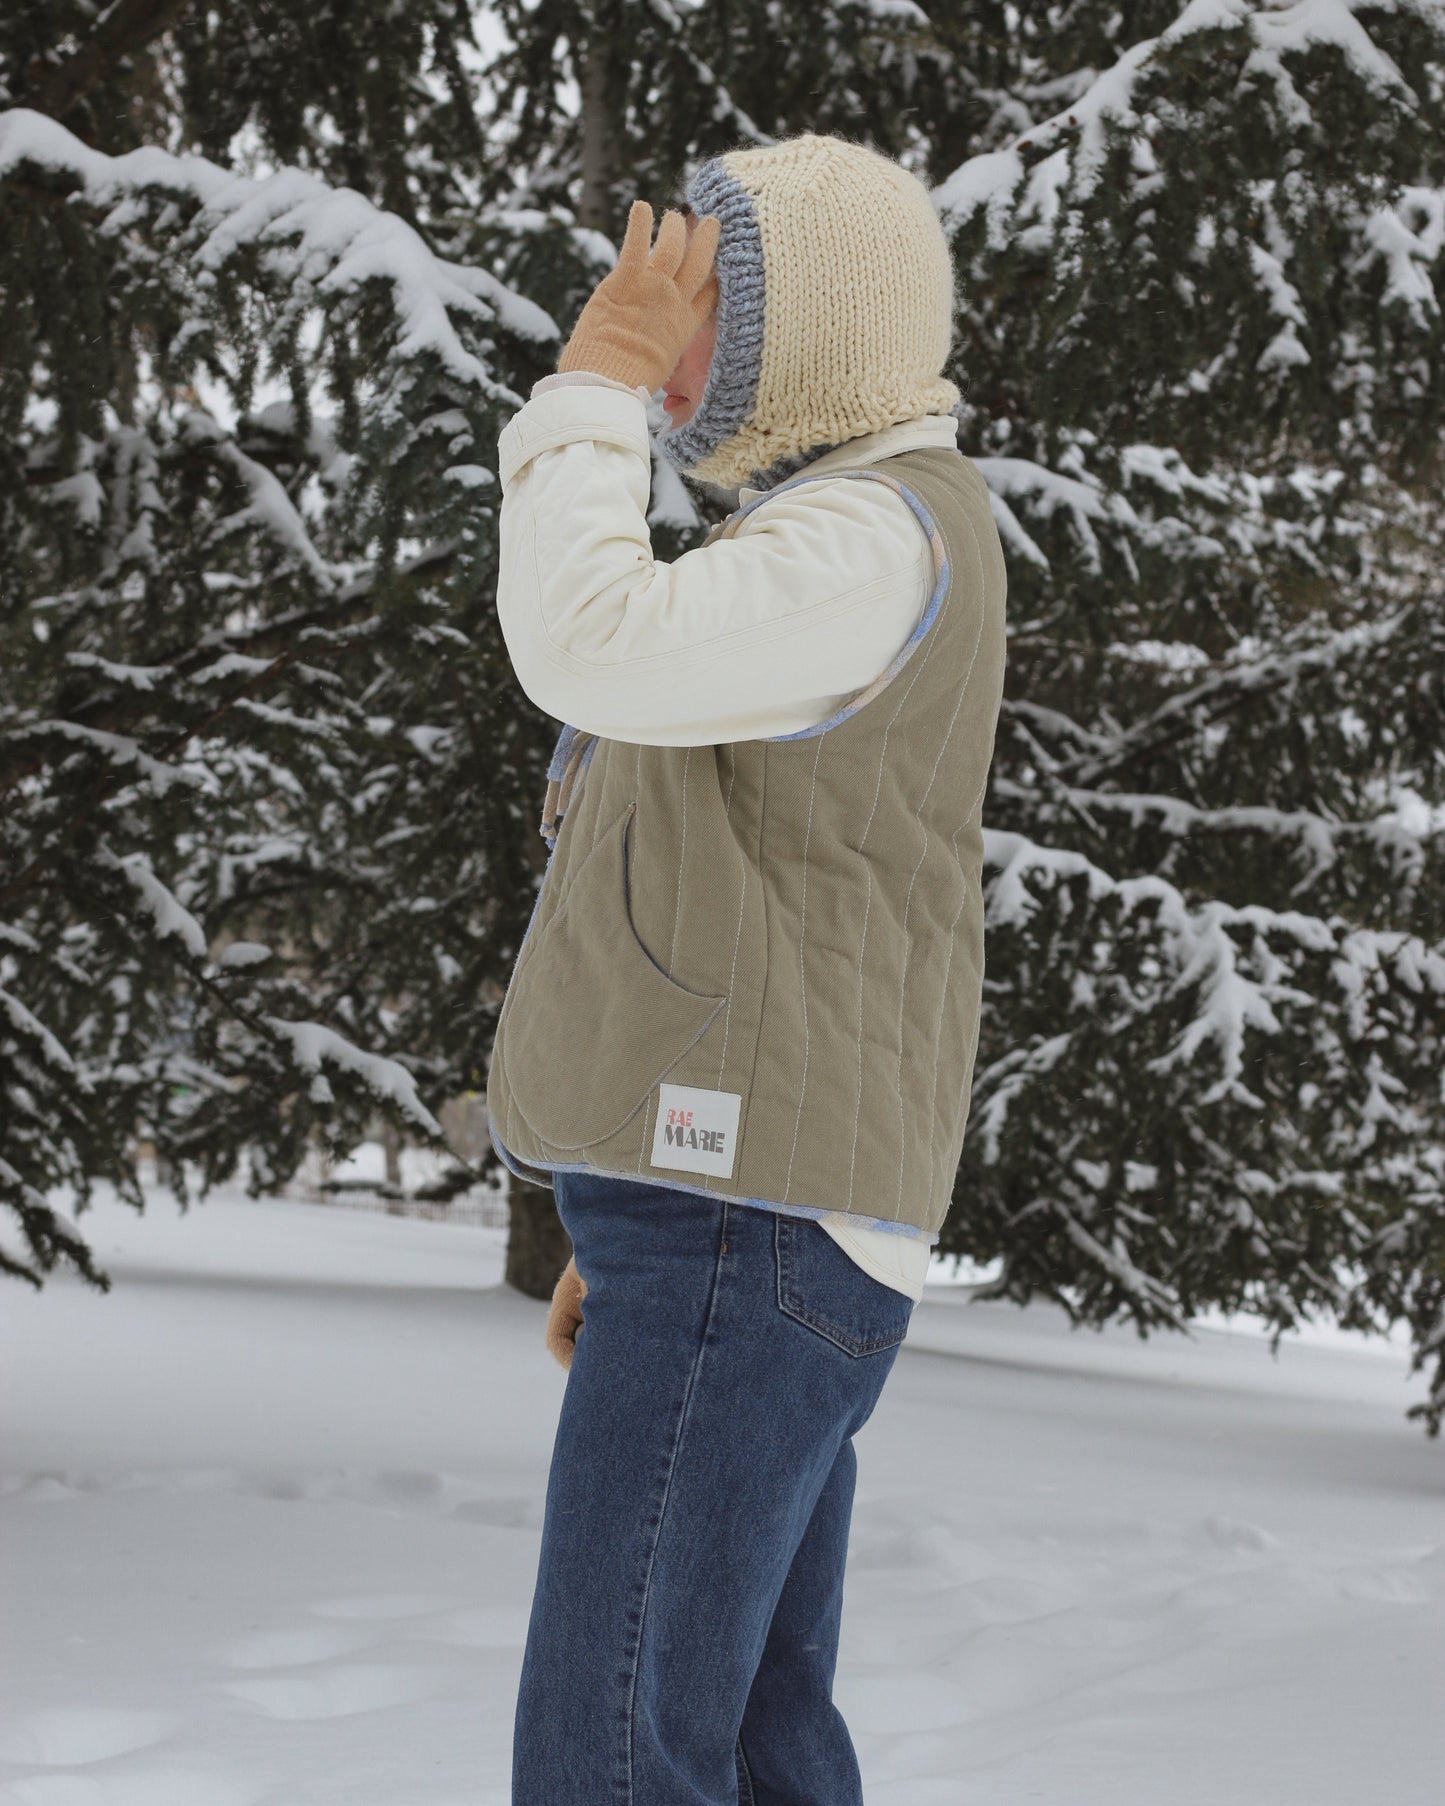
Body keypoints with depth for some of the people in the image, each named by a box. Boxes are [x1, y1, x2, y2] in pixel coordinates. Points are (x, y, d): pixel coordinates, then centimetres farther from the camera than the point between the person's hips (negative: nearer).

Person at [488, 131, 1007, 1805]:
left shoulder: (886, 537, -12)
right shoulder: (820, 563, 22)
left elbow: (585, 652, -27)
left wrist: (594, 386, -13)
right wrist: (636, 1231, 24)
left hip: (752, 1234, -11)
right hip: (736, 1231, 11)